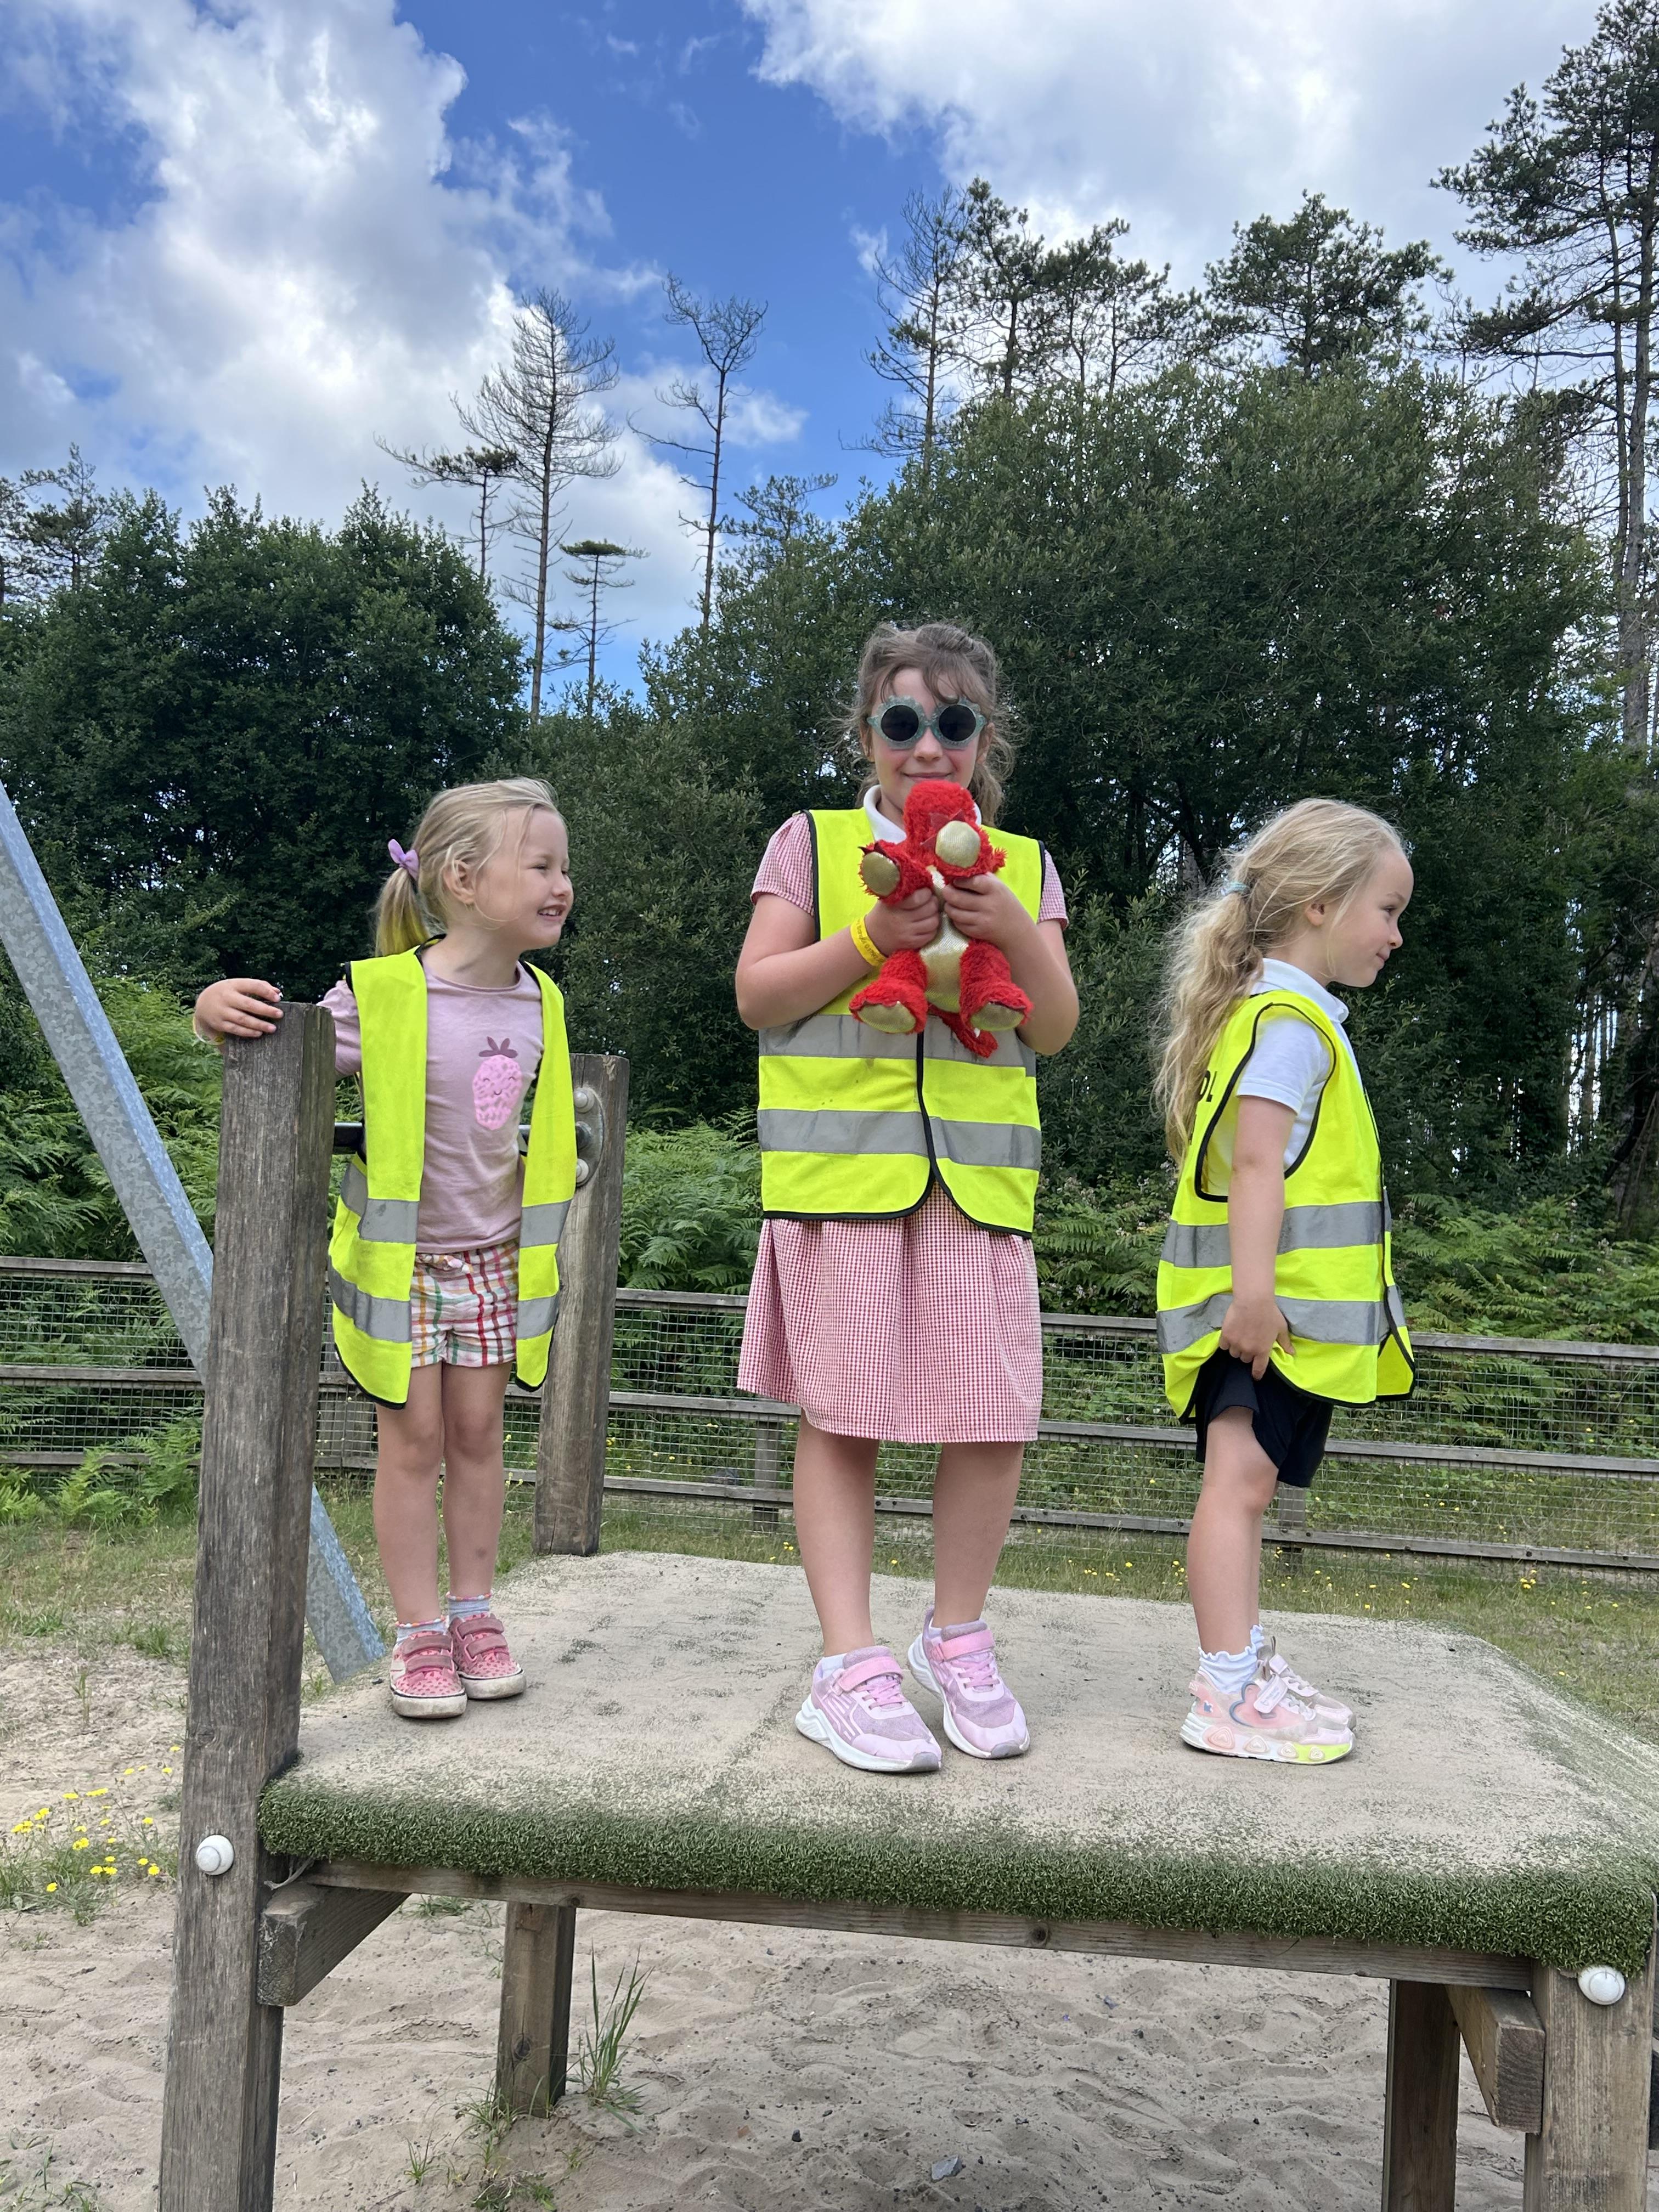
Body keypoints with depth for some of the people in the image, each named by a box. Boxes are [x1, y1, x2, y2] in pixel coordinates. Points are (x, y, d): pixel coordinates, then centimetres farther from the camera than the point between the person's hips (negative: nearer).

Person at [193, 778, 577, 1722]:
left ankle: (475, 1613, 22)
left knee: (478, 1432, 9)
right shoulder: (383, 995, -17)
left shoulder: (538, 1004, 0)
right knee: (413, 1439, 2)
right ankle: (421, 1632, 13)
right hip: (400, 1258, -4)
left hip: (495, 1259, 4)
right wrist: (222, 1009, -33)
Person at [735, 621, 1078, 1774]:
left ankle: (958, 1634, 21)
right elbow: (758, 994, 1)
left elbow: (1055, 1029, 10)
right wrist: (873, 937, -11)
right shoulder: (813, 843, 9)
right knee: (842, 1417, 0)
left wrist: (1015, 932, -7)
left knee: (996, 1415, 0)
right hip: (840, 1161, -2)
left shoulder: (1022, 866, 16)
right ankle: (849, 1665, 10)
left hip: (977, 1172, 2)